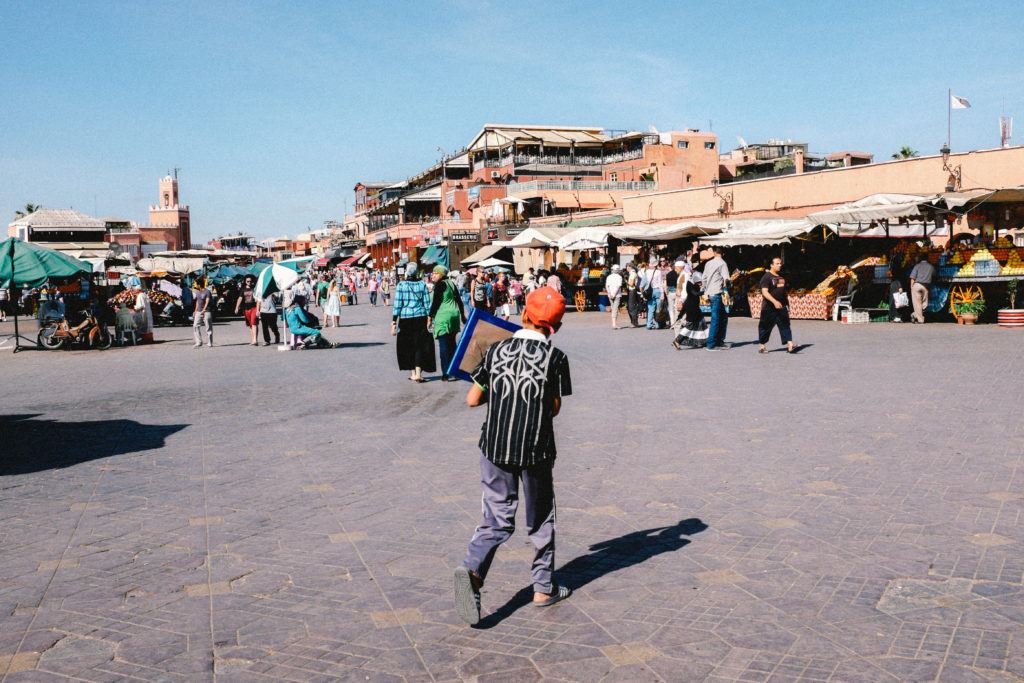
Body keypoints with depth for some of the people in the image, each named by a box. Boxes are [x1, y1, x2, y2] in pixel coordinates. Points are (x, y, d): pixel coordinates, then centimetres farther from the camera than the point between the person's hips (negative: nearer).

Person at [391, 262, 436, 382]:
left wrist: (394, 323, -2)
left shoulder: (401, 285, -5)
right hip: (420, 317, 1)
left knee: (408, 346, 11)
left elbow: (397, 305, -6)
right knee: (420, 345, 6)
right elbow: (427, 304, 1)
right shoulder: (422, 284, -1)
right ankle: (418, 373, -4)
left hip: (405, 318, -1)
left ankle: (412, 373, 15)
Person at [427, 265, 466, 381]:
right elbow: (459, 300, 19)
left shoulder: (439, 284, -10)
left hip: (442, 317, -8)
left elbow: (435, 302, -14)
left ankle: (446, 374, -10)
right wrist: (462, 315, 28)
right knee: (452, 344, 16)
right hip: (454, 315, 8)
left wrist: (429, 317, -10)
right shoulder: (451, 283, 13)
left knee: (444, 346, -7)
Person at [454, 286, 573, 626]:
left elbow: (472, 400, 0)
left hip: (494, 447, 2)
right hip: (536, 449, -2)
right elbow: (555, 408, 0)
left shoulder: (497, 350, -1)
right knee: (540, 518, 16)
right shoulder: (555, 357, -7)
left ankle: (472, 569, -15)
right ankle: (544, 588, 26)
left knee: (497, 520, 9)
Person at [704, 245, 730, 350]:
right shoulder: (722, 263, -7)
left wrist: (706, 293, 25)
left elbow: (704, 279, 19)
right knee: (715, 319, -6)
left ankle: (719, 342, 14)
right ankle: (711, 344, -6)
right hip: (717, 294, -8)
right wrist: (725, 294, -5)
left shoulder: (708, 263, 14)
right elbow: (726, 279, -15)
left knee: (723, 318, 14)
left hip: (710, 294, 8)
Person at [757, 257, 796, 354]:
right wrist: (775, 301, -31)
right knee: (765, 327, 3)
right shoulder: (766, 277, -9)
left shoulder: (781, 277, 15)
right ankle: (762, 346, 16)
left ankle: (790, 345, -12)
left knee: (785, 325, -5)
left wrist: (787, 304, 22)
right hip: (769, 309, -6)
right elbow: (764, 292, -20)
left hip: (781, 307, 6)